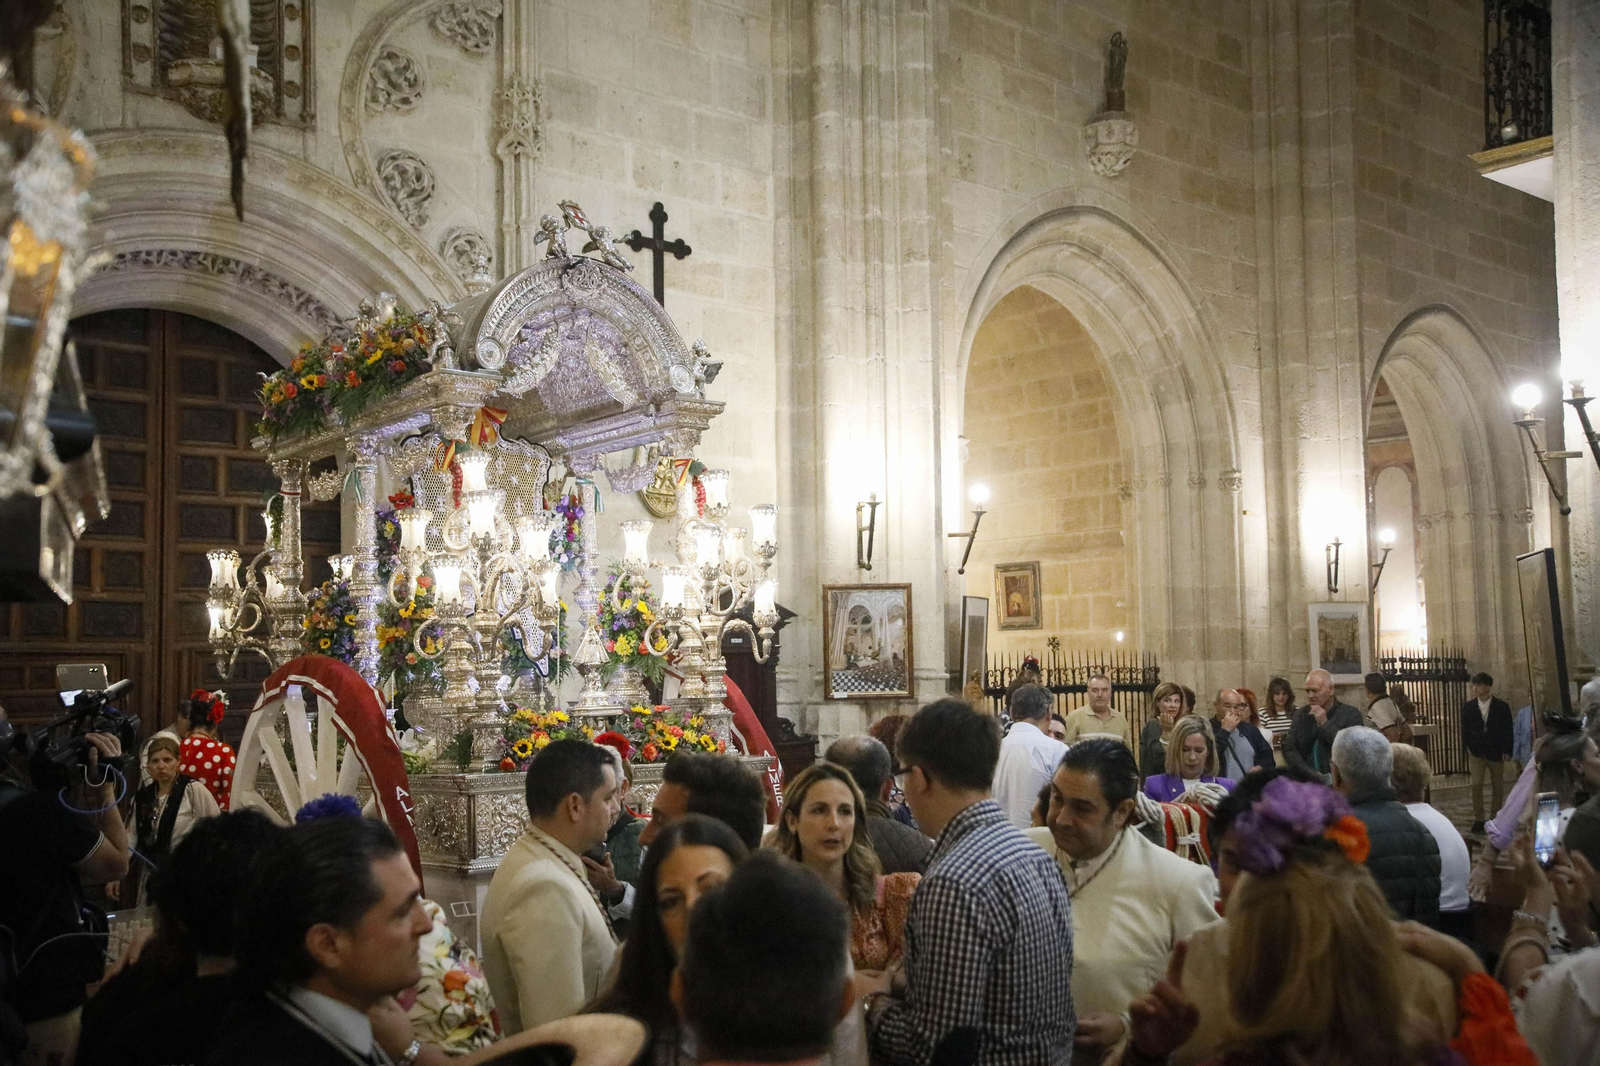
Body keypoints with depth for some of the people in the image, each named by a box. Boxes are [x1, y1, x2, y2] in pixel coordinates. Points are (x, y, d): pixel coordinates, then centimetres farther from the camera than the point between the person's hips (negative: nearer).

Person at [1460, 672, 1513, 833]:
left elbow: (1508, 731, -1)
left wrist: (1507, 751, -8)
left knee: (1498, 787, 8)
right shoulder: (1468, 706, 3)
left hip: (1496, 753, 0)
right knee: (1476, 785, -9)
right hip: (1476, 752, 0)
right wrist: (1467, 748, -2)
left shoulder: (1502, 706, -2)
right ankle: (1478, 818, -2)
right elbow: (1465, 730, 7)